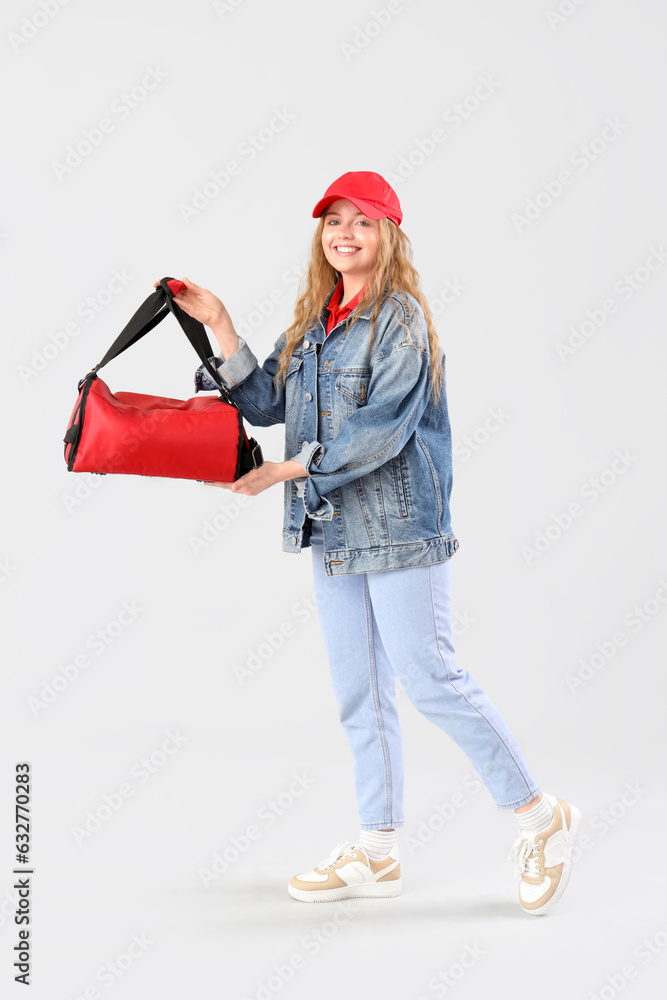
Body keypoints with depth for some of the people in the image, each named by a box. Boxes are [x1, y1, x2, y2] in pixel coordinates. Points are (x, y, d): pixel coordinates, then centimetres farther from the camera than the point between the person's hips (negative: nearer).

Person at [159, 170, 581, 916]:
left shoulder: (402, 321, -10)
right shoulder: (313, 320, 13)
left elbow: (381, 428, -19)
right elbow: (265, 402, 10)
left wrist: (284, 470, -18)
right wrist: (219, 326, 3)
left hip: (399, 527, -8)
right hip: (333, 528, 8)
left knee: (430, 679, -6)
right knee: (359, 695, 11)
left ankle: (540, 815, 9)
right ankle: (377, 850, 22)